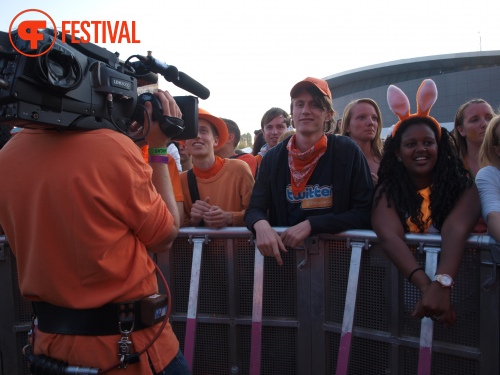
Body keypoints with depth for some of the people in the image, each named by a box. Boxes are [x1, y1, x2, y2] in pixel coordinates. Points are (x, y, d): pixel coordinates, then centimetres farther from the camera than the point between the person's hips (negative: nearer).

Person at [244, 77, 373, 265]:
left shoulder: (347, 152, -3)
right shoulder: (273, 157, 4)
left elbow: (365, 213, -5)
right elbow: (255, 208, 4)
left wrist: (311, 225, -16)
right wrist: (261, 224, -20)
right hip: (285, 253, 2)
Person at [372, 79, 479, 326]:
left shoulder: (462, 186, -3)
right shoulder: (387, 191, -2)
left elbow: (456, 230, -20)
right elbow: (390, 237, -18)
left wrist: (442, 283, -38)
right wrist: (426, 286, -34)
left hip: (452, 274, -1)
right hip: (403, 277, 1)